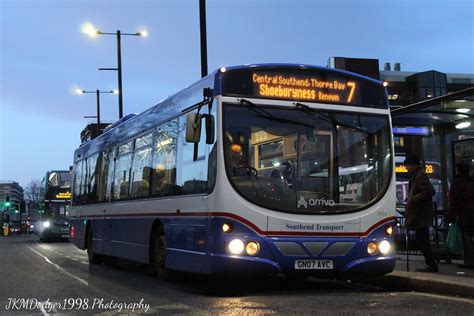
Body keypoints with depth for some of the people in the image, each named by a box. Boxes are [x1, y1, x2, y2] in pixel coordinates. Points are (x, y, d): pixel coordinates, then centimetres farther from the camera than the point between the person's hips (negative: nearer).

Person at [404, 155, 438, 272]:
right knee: (421, 240, 13)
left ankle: (431, 265, -5)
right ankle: (430, 264, 18)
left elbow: (430, 191, -24)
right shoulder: (417, 176, 18)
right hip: (420, 215, 11)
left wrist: (414, 199, -19)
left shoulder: (420, 176, -13)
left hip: (421, 215, -11)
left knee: (421, 240, -8)